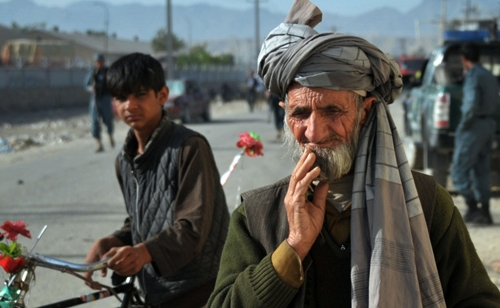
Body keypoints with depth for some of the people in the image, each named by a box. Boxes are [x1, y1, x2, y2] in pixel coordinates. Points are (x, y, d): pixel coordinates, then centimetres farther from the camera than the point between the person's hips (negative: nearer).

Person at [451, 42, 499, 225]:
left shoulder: (473, 76, -15)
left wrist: (464, 124, -15)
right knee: (481, 172, 12)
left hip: (474, 126, -9)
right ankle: (485, 212, 12)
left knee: (459, 171, -3)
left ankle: (472, 209, -9)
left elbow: (472, 104, -25)